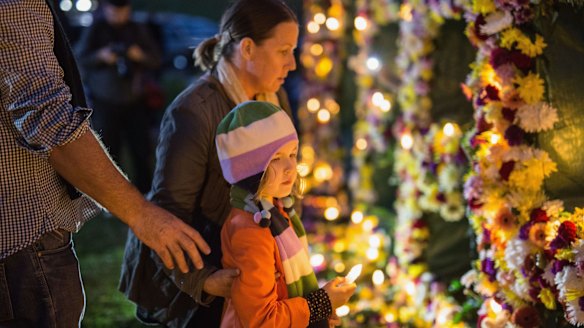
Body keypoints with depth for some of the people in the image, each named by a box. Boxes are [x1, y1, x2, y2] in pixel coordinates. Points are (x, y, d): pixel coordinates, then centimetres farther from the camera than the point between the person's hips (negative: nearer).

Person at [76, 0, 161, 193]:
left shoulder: (139, 31, 11)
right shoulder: (95, 30, 6)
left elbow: (157, 60, 10)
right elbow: (81, 59, 2)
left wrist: (141, 55, -11)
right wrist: (100, 56, -17)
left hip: (135, 102, 2)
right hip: (105, 103, -2)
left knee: (142, 151, -3)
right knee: (109, 153, -5)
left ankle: (144, 193, 5)